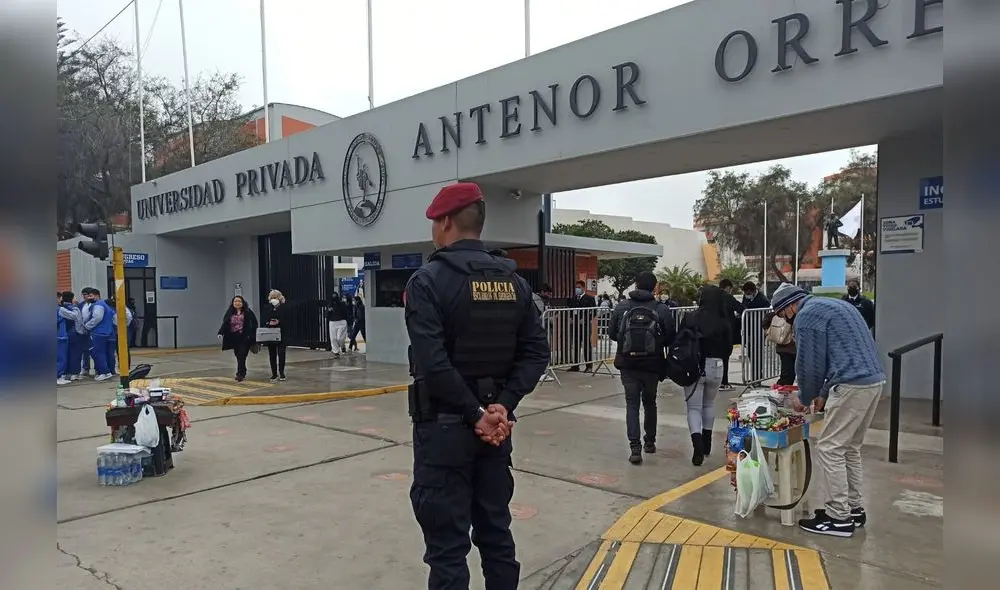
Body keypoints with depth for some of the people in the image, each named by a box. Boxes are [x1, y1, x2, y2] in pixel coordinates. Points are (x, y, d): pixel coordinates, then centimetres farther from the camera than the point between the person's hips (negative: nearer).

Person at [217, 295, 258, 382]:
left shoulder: (248, 312, -1)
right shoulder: (229, 313, 8)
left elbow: (254, 323, -2)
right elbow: (224, 324, 0)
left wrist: (253, 335, -7)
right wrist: (220, 333, -15)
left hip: (244, 338, -4)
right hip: (234, 338, 4)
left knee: (242, 356, -9)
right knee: (238, 356, 9)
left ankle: (240, 373, -3)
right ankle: (242, 373, 22)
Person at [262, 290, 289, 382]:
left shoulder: (284, 308, 0)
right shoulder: (266, 308, 7)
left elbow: (286, 321, -4)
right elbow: (262, 321, 3)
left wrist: (278, 322, -21)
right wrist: (269, 323, -17)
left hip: (281, 335, -2)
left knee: (281, 353, -6)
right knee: (272, 354, 7)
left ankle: (281, 373, 6)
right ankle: (274, 374, 15)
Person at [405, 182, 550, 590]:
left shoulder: (428, 281, -12)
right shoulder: (513, 281, 5)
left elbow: (433, 362, -22)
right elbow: (536, 352, 1)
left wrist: (476, 415, -14)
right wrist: (502, 405, -6)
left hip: (444, 425, -5)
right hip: (495, 424, 6)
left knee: (448, 544, 5)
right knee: (496, 532, 18)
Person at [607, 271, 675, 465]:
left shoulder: (621, 307, -5)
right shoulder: (662, 309, -9)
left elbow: (611, 333, 0)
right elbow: (670, 338, -8)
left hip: (628, 364, 0)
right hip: (652, 364, 0)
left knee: (632, 404, 3)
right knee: (650, 402, 19)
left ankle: (635, 447, -9)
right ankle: (650, 442, 32)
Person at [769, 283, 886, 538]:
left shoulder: (806, 315, -7)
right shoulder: (832, 305, 22)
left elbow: (809, 364, -6)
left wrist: (804, 398, 11)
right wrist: (823, 393, 24)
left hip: (852, 385, -10)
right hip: (874, 379, 10)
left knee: (828, 449, -1)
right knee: (849, 447, 19)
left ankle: (839, 518, 4)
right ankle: (854, 508, 26)